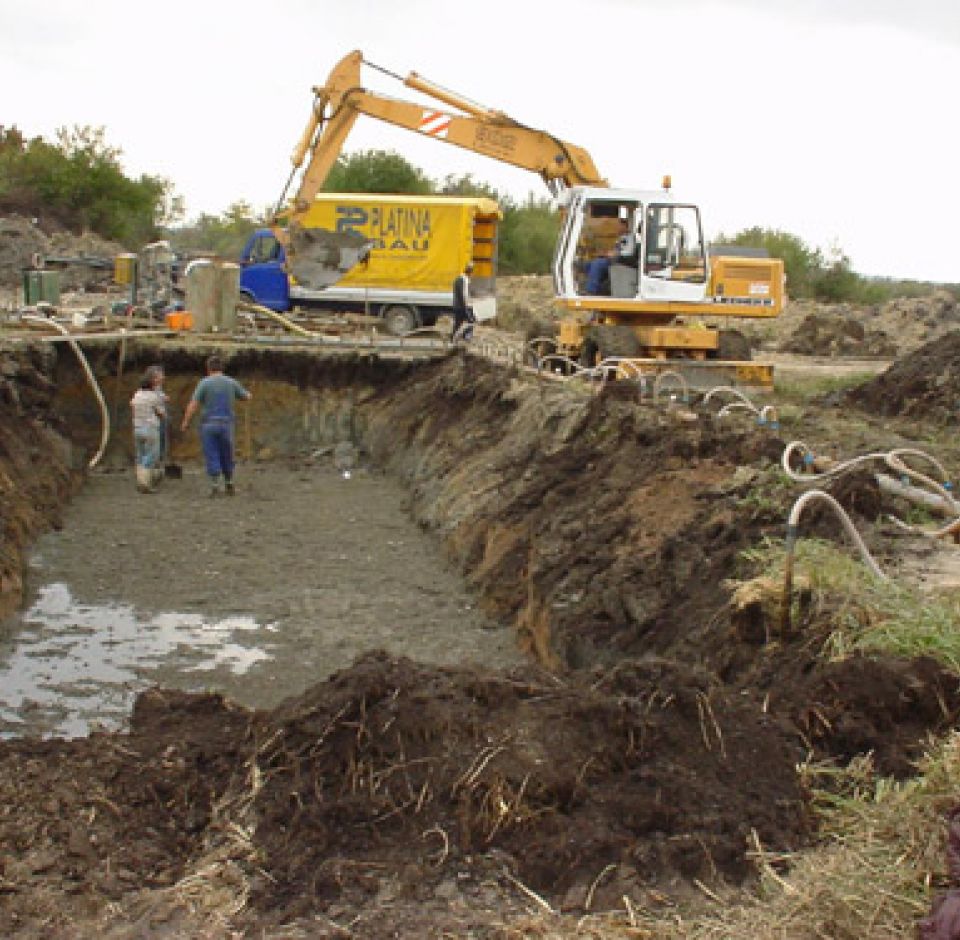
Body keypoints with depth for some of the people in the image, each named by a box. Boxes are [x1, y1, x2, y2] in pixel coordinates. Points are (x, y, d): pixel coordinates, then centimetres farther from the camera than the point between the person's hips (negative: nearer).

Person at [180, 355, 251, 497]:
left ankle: (215, 487, -3)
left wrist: (186, 422, 1)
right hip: (226, 424, 2)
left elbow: (193, 405, -10)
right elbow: (247, 397, 16)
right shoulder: (231, 382, 3)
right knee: (227, 457, 14)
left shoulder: (204, 383, -6)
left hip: (209, 424, -2)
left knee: (212, 457, 1)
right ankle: (229, 485, 19)